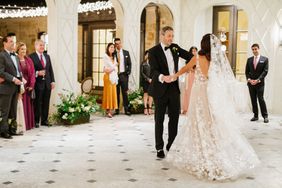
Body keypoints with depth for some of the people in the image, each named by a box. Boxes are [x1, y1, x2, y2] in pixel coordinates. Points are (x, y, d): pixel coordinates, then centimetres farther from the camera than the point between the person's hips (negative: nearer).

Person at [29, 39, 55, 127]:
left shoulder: (47, 56, 15)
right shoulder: (31, 56, -4)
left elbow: (51, 69, 14)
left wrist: (52, 81, 7)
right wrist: (37, 73, -22)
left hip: (47, 83, 5)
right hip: (38, 83, -5)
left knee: (46, 103, 8)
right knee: (37, 103, 1)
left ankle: (44, 120, 17)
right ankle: (36, 121, 10)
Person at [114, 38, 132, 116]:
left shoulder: (126, 53, 10)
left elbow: (129, 63, 11)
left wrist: (128, 72, -1)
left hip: (124, 74, 1)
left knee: (125, 92, 1)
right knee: (116, 93, 3)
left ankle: (126, 109, 4)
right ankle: (116, 110, 9)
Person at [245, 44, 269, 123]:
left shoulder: (264, 59, 2)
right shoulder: (249, 59, 12)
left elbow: (265, 71, -5)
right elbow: (247, 71, 11)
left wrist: (258, 80, -13)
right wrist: (249, 79, -6)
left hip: (260, 83, -4)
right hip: (251, 83, 4)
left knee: (261, 99, -7)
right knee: (253, 100, 6)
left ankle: (265, 116, 0)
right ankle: (255, 116, 11)